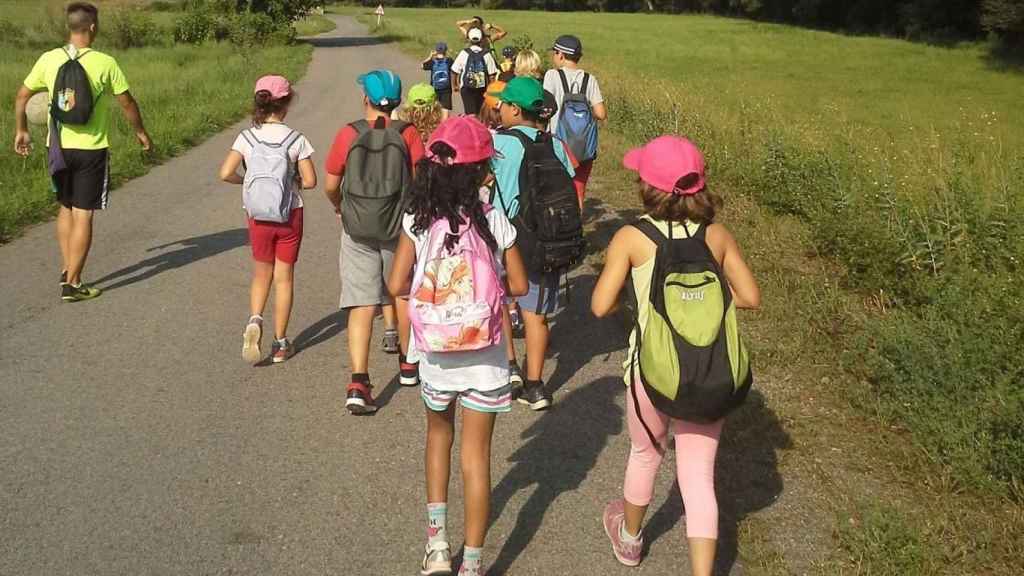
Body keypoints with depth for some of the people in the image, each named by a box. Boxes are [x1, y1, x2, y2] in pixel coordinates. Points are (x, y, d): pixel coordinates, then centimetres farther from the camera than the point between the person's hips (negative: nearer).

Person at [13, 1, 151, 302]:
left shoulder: (49, 59, 0)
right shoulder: (105, 63, -12)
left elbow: (22, 95, 8)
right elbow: (127, 103, -3)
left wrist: (21, 131, 22)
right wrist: (140, 132, 13)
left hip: (59, 147, 4)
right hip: (92, 148, -4)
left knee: (66, 209, 21)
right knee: (83, 215, 1)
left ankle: (66, 270, 24)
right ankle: (73, 284, 5)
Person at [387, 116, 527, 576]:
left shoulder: (418, 219, -9)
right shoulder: (494, 221, -12)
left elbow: (397, 286, -9)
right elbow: (519, 286, -5)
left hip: (436, 354, 2)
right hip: (484, 358, -2)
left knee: (438, 434, 27)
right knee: (476, 456, 9)